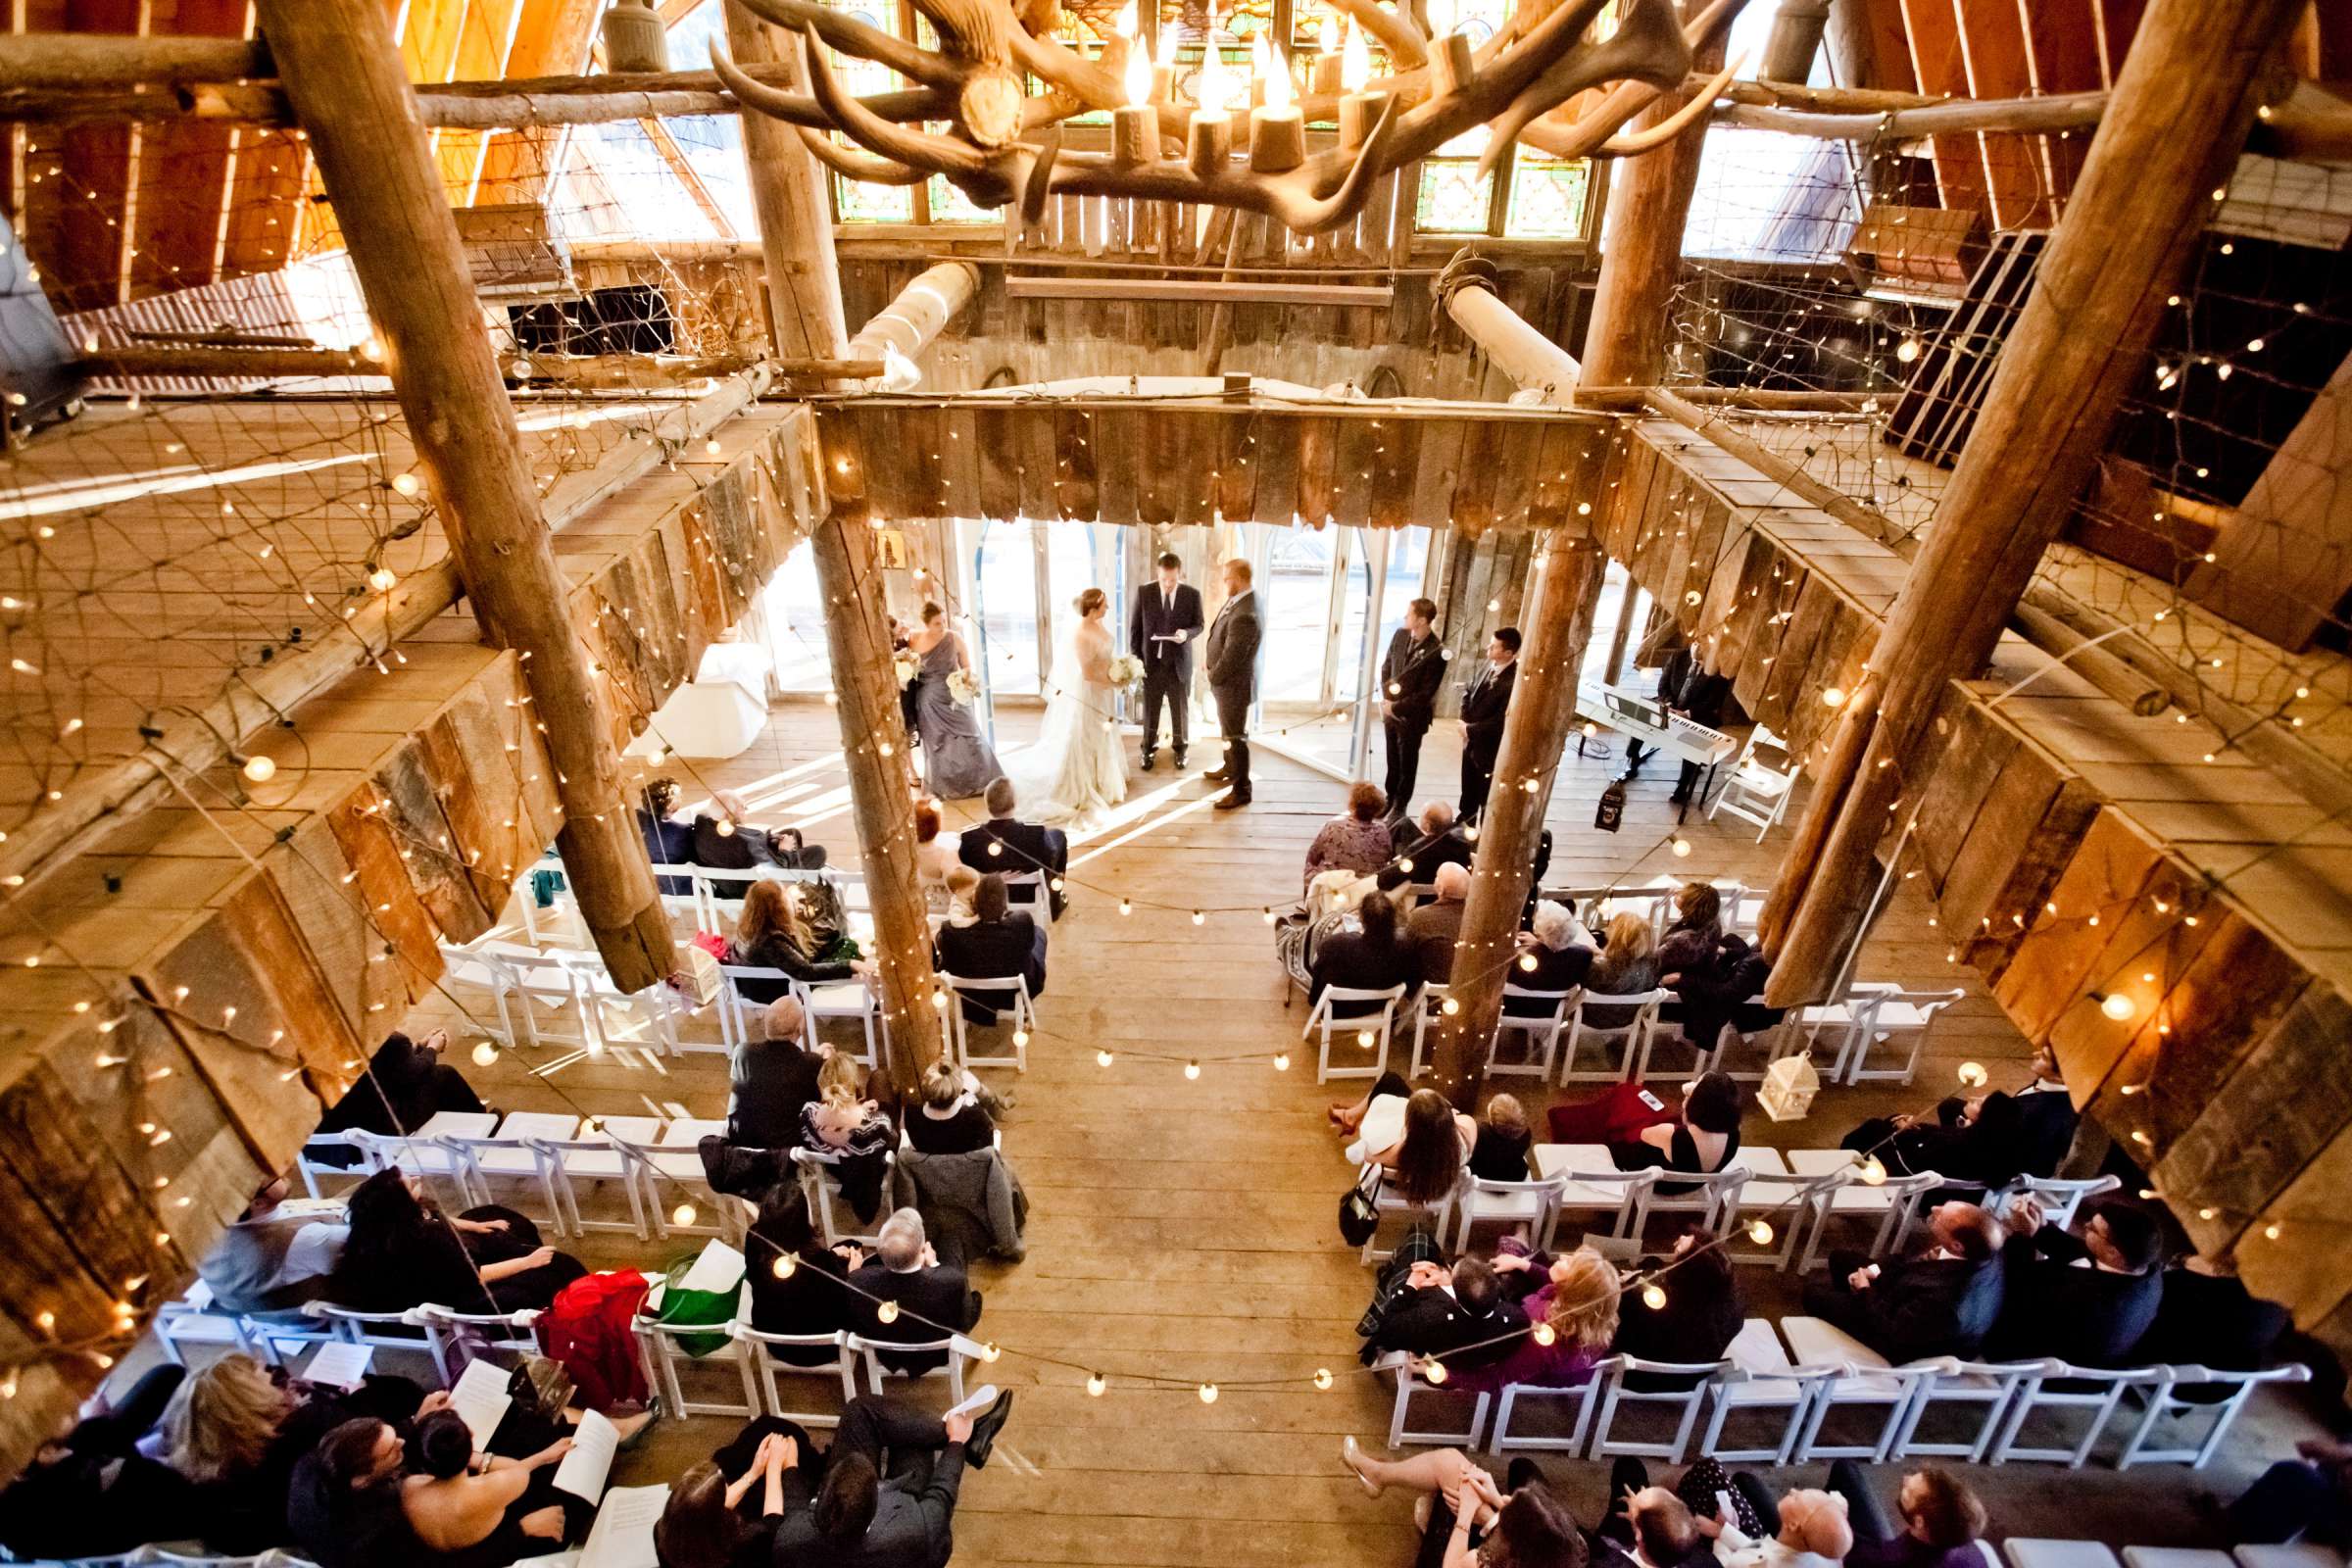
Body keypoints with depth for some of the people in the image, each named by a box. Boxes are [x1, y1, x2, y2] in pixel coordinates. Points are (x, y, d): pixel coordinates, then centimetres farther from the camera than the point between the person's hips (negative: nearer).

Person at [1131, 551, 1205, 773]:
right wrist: (1135, 659, -5)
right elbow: (1135, 627, -1)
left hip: (1179, 663, 0)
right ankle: (1149, 749, 27)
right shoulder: (1143, 592, -5)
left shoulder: (1192, 594, -6)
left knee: (1180, 710, 13)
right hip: (1151, 661, 0)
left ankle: (1180, 749, 31)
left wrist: (1186, 633, -22)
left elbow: (1199, 624, 2)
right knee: (1150, 710, 10)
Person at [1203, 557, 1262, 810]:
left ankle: (1241, 789, 16)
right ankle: (1230, 768, 48)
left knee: (1236, 736, 3)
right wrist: (1213, 670, 6)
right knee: (1228, 730, 27)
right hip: (1227, 680, 10)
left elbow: (1231, 657, -27)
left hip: (1233, 684, -10)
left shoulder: (1244, 615, -33)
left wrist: (1213, 676, -10)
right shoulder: (1238, 599, -2)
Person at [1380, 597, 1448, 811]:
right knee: (1392, 759, 19)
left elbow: (1425, 693, -18)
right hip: (1390, 710, 5)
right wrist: (1386, 698, -4)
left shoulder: (1436, 653, -21)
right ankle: (1389, 798, 36)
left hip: (1412, 716, -5)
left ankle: (1400, 806, 26)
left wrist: (1396, 707, -15)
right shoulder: (1400, 635, -3)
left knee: (1407, 763, 11)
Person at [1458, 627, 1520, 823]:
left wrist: (1471, 729, -17)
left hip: (1490, 747, -8)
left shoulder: (1514, 682, -27)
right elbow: (1468, 690, 10)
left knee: (1487, 798, 8)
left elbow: (1501, 721, -26)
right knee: (1468, 790, 26)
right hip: (1471, 741, 8)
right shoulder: (1488, 665, -2)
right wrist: (1465, 719, -4)